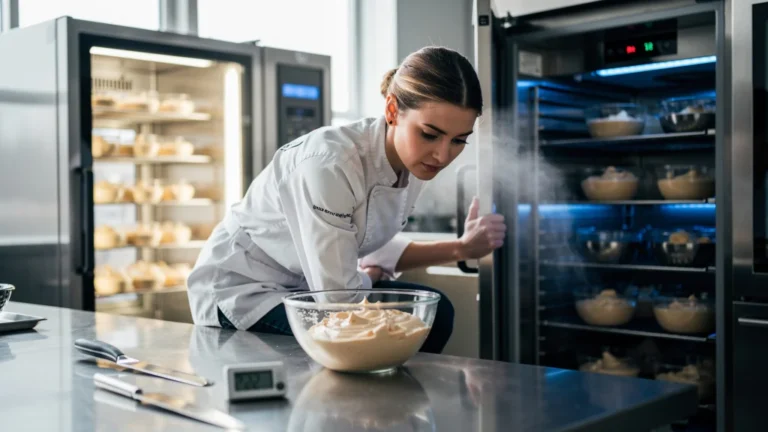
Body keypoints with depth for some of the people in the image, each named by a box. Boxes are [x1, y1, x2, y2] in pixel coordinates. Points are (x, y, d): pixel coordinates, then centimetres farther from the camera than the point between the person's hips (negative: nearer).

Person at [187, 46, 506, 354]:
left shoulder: (413, 161, -9)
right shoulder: (328, 164, -34)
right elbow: (337, 293, -29)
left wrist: (459, 249, -5)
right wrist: (372, 275, -8)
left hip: (309, 286, 8)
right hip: (241, 292, -7)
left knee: (433, 312, -4)